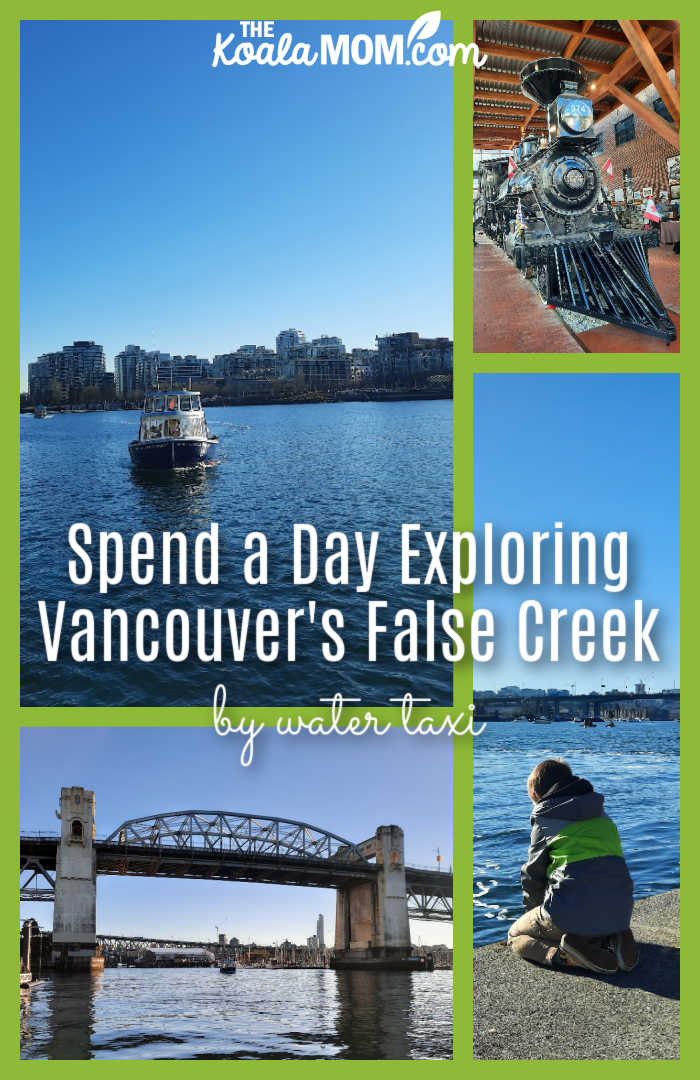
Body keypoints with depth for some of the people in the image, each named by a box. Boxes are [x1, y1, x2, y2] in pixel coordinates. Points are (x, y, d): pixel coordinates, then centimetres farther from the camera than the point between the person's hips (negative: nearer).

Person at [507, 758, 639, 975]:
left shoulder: (546, 822, 5)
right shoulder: (602, 816, 22)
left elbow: (533, 876, 10)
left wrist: (533, 912, 29)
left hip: (572, 912, -6)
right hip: (619, 913, 6)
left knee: (516, 935, 19)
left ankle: (567, 956, -10)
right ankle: (612, 942, 5)